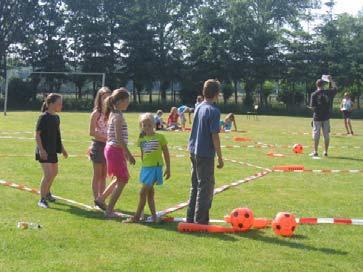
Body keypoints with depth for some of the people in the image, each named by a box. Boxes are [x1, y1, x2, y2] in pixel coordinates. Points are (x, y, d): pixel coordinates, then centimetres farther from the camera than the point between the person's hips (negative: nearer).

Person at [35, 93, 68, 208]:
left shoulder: (56, 117, 9)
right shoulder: (43, 117, -14)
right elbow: (37, 134, -15)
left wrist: (62, 148, 21)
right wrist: (41, 149, -22)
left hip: (53, 150, 9)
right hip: (44, 151, -8)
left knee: (54, 173, 20)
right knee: (48, 174, -14)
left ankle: (47, 193, 41)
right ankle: (42, 200, -4)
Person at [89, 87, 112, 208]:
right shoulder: (96, 113, -7)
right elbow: (92, 132, -10)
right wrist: (105, 138, -18)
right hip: (98, 145, -5)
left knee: (104, 175, 10)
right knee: (97, 175, 2)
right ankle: (96, 200, 8)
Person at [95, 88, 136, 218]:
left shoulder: (112, 114, 12)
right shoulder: (118, 116, -17)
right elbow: (119, 138, -23)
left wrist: (125, 152, 23)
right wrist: (129, 154, -20)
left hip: (110, 148, 10)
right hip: (116, 150, -10)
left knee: (121, 178, 22)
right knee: (122, 180, 0)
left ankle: (101, 199, 26)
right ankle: (109, 211, 3)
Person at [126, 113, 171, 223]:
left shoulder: (160, 137, -6)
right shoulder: (141, 140, 7)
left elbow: (166, 154, 0)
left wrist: (168, 168, -1)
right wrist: (144, 166, 16)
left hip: (156, 167, -6)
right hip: (145, 167, 6)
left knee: (143, 192, -8)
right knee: (149, 193, 11)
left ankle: (137, 217, -1)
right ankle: (154, 216, 20)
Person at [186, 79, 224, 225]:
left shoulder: (198, 107, 9)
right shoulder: (213, 111, -14)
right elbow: (214, 136, -16)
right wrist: (220, 157, -11)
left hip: (193, 151, 8)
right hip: (205, 154, -8)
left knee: (195, 186, 16)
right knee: (206, 187, 0)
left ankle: (191, 219, 21)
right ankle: (200, 221, 2)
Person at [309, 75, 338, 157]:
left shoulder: (314, 94, -8)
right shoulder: (328, 92, -1)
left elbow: (312, 107, -10)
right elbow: (335, 88, 20)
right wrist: (331, 80, 28)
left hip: (317, 117, -2)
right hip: (326, 117, 2)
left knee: (316, 135, 2)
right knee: (326, 135, 9)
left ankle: (315, 152, 2)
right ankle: (325, 151, 13)